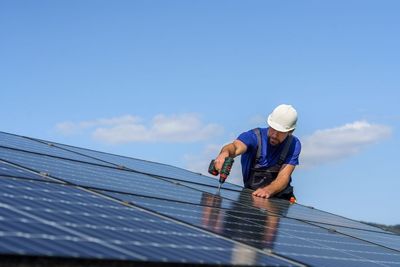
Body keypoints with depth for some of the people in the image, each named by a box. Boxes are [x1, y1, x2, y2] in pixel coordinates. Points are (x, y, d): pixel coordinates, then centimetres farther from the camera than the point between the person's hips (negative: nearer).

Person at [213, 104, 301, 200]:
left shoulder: (294, 145, -5)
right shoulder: (255, 136, -10)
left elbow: (284, 177, -15)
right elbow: (236, 146, -31)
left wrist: (268, 190, -37)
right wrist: (225, 152, -57)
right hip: (251, 194, -1)